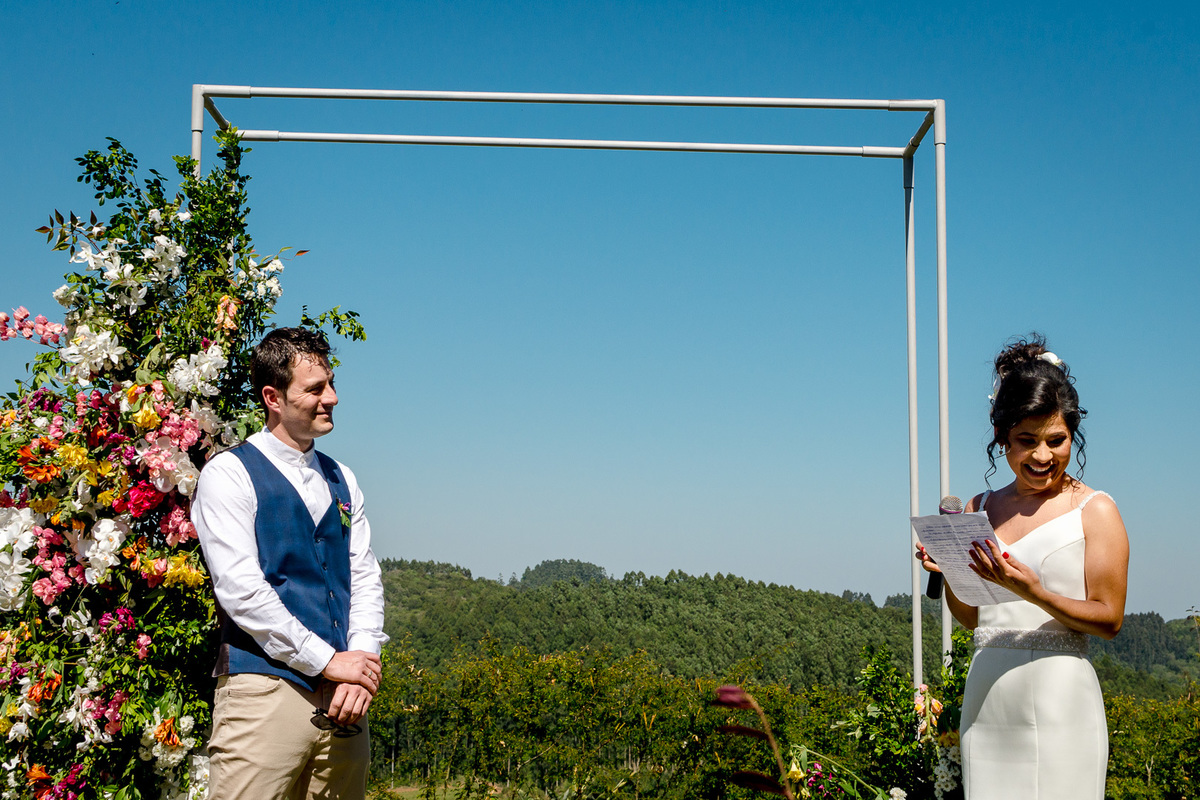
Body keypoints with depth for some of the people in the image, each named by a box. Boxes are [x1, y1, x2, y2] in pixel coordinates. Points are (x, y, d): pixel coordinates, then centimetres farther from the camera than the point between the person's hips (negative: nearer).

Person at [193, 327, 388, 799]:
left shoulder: (341, 480, 17)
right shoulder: (229, 474, -2)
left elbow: (365, 579, 11)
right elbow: (240, 589, -11)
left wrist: (361, 667, -5)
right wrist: (327, 661, -11)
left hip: (343, 700, 5)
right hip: (266, 690, -5)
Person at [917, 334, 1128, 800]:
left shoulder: (1095, 511, -1)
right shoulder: (980, 510, 10)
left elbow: (1109, 619, -6)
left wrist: (1031, 591, -20)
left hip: (1060, 697, -3)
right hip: (986, 698, 4)